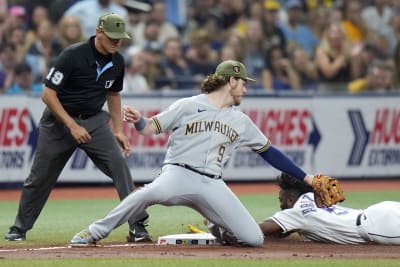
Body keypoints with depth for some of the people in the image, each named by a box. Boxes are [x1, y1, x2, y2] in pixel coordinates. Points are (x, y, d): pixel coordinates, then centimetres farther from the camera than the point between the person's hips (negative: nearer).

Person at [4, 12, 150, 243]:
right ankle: (20, 228, 24)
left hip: (95, 121, 4)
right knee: (40, 177, 5)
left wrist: (118, 131, 8)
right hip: (60, 120, -4)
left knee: (119, 164, -17)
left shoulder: (117, 62, -2)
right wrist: (72, 126, -23)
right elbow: (48, 95, -19)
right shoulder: (73, 56, -21)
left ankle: (137, 226, -16)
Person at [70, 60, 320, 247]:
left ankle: (217, 229, 23)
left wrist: (305, 177, 22)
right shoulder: (188, 106, 6)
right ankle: (94, 233, -25)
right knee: (150, 193, -41)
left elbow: (268, 151, 24)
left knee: (254, 239, -11)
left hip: (213, 185, 5)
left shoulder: (241, 121, 19)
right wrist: (138, 120, -22)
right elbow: (150, 128, 2)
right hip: (180, 174, -5)